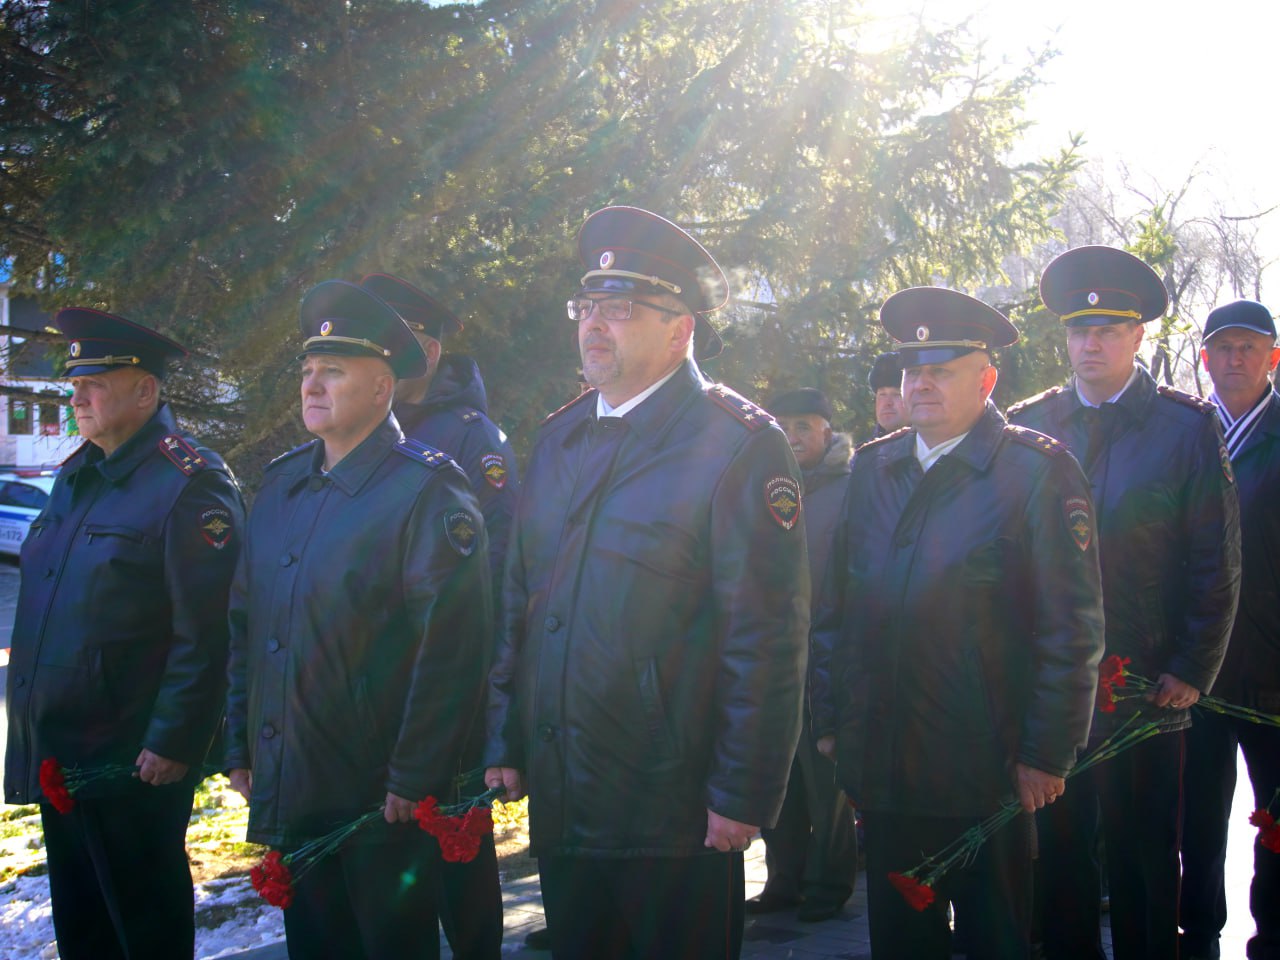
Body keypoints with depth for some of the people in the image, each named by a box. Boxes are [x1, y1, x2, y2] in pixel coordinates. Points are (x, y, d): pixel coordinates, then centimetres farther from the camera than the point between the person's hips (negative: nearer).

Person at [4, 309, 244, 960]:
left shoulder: (190, 484, -14)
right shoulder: (75, 477, 12)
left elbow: (205, 633, -18)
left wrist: (172, 745, -19)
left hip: (133, 762, -8)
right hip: (54, 751, 8)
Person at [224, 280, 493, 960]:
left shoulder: (427, 491, -12)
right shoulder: (281, 484, 10)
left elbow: (451, 647, -17)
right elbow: (246, 623, 15)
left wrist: (412, 780, -18)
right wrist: (239, 747, 11)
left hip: (381, 802, -7)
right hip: (287, 794, 7)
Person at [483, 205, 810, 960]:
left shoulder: (737, 444, -10)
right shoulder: (559, 439, 12)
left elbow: (768, 638, -14)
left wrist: (743, 795, -16)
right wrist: (505, 742, 11)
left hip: (674, 814, -6)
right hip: (560, 806, 6)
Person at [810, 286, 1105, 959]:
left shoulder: (1036, 471, -6)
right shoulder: (870, 469, 10)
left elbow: (1073, 628, -8)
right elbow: (833, 607, 13)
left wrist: (1047, 754, -10)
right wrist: (828, 721, 9)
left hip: (987, 772, -4)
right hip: (880, 770, 5)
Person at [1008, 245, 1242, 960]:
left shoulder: (1188, 426, 1)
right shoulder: (1028, 425, 7)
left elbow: (1217, 564, -1)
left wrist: (1194, 671, -6)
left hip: (1148, 686, -2)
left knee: (1146, 856, 7)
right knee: (1060, 850, 8)